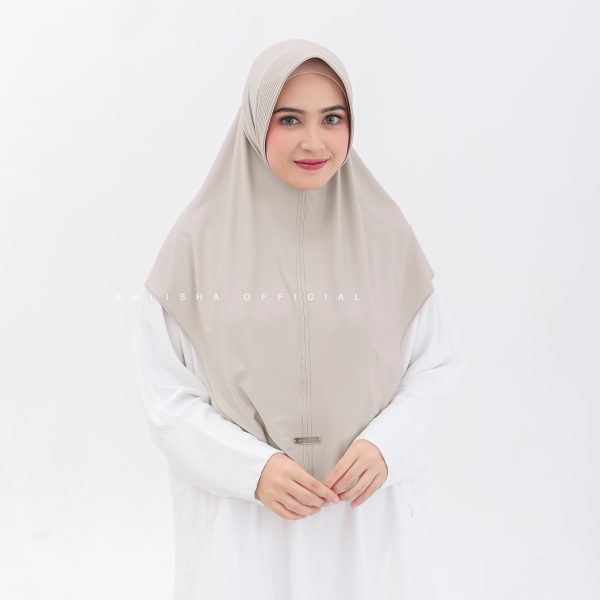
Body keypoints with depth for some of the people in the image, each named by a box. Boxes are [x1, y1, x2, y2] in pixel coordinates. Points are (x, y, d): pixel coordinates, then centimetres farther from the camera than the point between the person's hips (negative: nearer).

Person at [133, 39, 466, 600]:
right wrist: (251, 467, -16)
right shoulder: (199, 240, -8)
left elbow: (438, 360, 3)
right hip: (239, 513, -1)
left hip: (366, 508, 2)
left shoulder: (385, 234, -5)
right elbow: (166, 391, -5)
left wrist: (385, 444, -12)